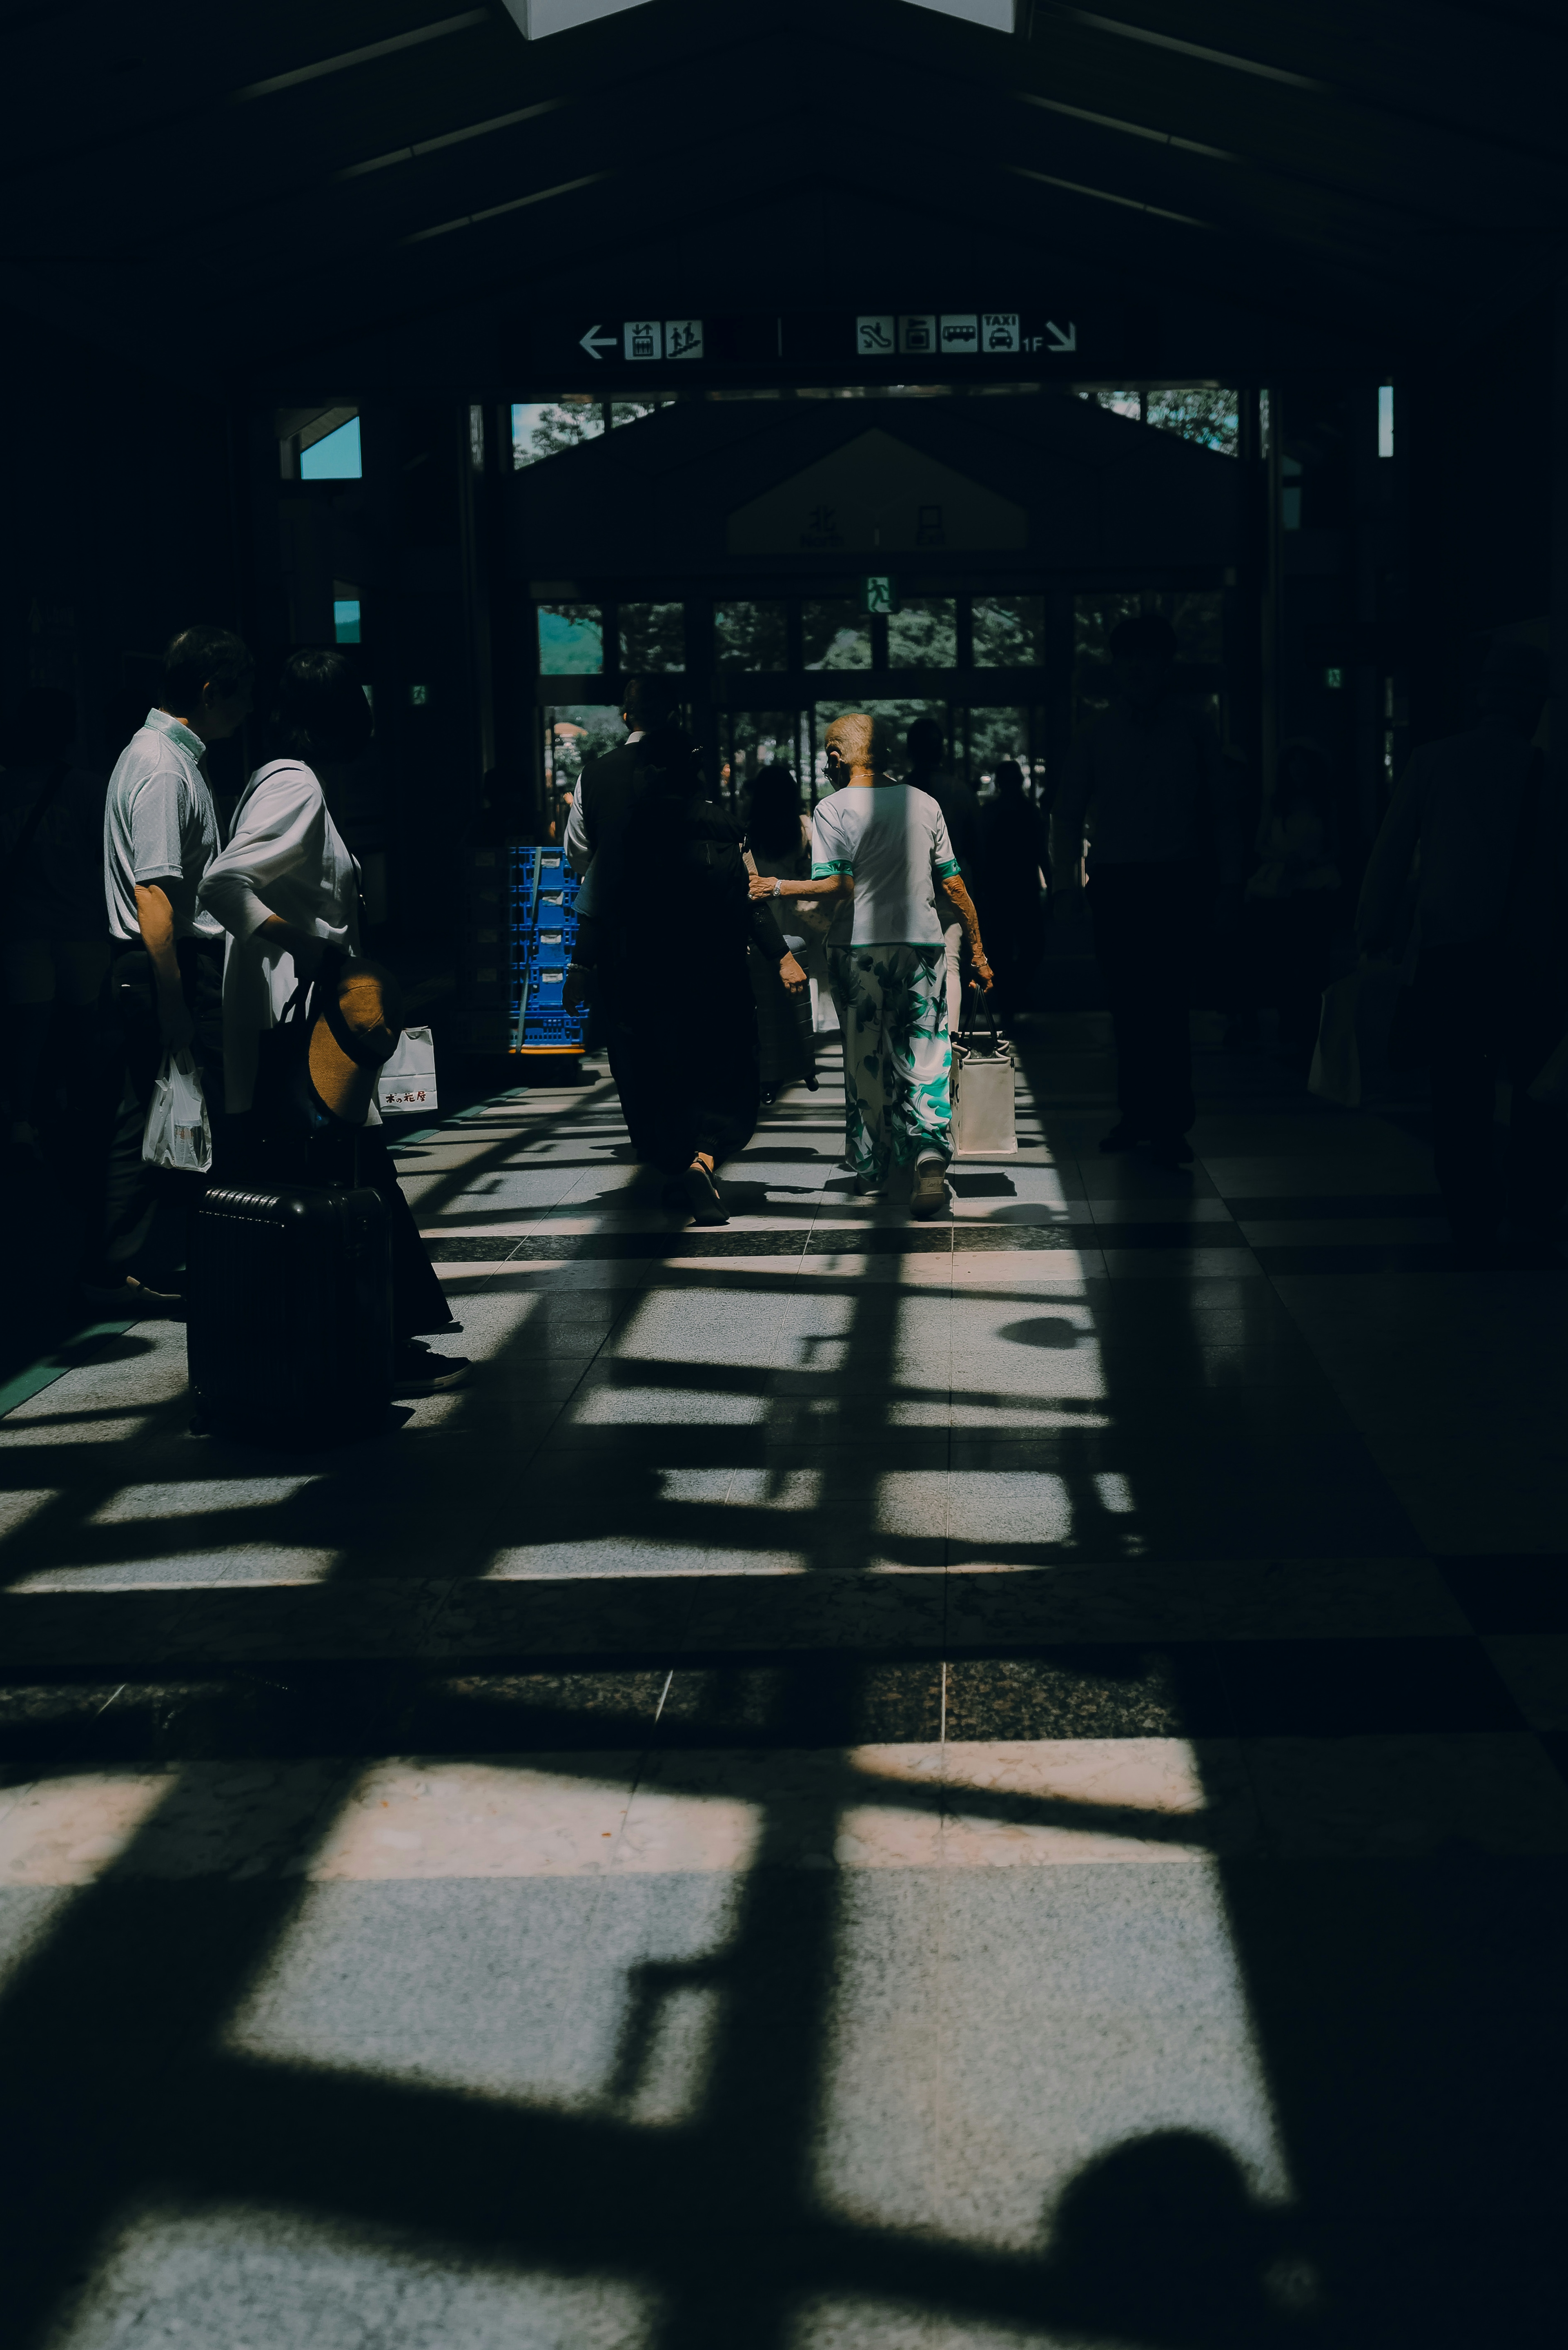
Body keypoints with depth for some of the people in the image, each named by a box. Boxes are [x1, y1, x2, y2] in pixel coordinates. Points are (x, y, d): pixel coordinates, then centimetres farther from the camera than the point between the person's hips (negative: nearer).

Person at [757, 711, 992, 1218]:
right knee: (925, 1059, 2)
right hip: (923, 947, 2)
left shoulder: (833, 808, -3)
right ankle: (930, 1152, -21)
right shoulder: (923, 802, 9)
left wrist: (778, 888, -2)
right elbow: (953, 885, 10)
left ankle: (870, 1172, 16)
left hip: (863, 949, -2)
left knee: (865, 1063, 8)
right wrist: (977, 951, 16)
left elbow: (839, 886, -12)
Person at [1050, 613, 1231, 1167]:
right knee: (1128, 1005, 5)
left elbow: (1215, 810, 7)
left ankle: (1170, 1123, -7)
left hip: (1175, 880, -2)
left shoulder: (1192, 731, 6)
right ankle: (1137, 1114, 13)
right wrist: (1066, 884, 2)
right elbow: (1067, 815, 10)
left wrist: (1221, 880, 2)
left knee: (1166, 1003, -9)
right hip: (1115, 882, 2)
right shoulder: (1097, 736, 8)